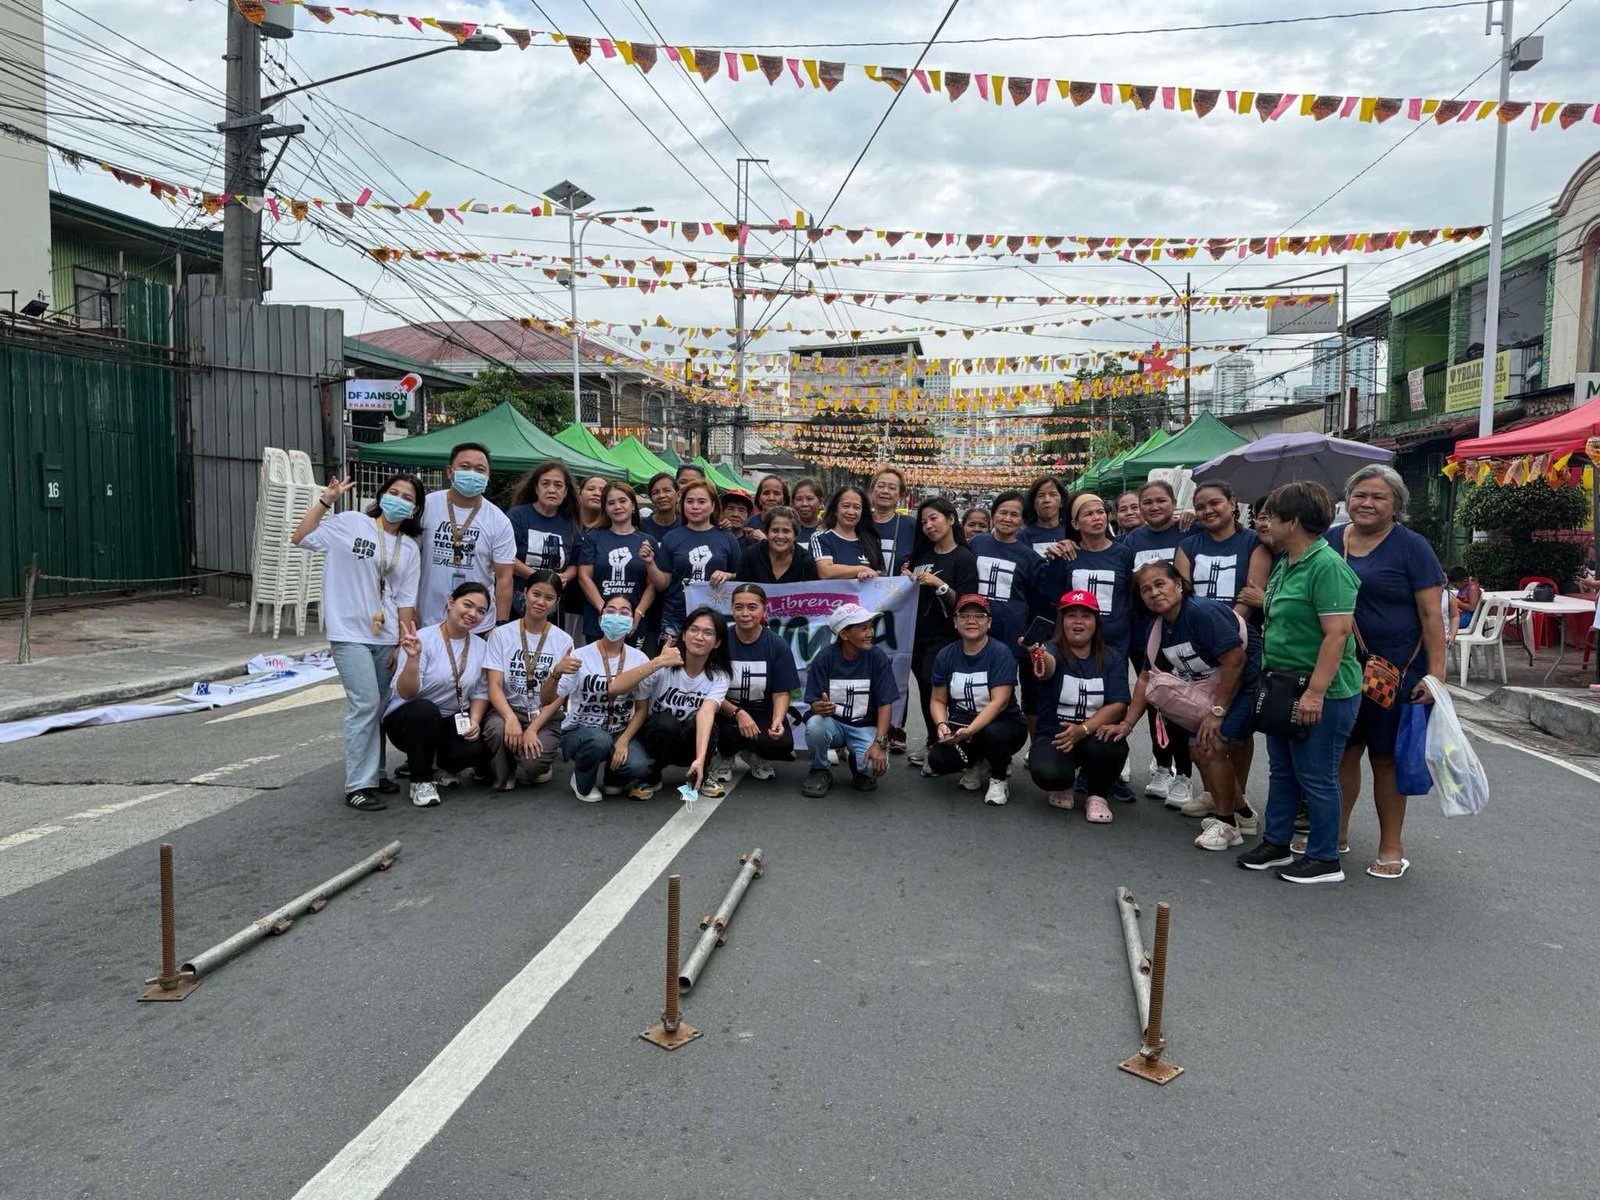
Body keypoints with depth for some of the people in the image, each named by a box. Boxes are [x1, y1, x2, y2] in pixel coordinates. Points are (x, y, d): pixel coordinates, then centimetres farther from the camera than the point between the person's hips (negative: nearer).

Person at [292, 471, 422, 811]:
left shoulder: (409, 549, 10)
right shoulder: (349, 524, 0)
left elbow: (405, 602, 8)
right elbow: (299, 538, -1)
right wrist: (325, 501, -4)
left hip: (387, 638, 5)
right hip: (350, 633, -5)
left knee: (381, 709, 10)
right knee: (365, 704, -12)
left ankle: (373, 774, 25)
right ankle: (358, 786, -5)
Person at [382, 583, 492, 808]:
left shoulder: (481, 647, 3)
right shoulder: (422, 638, -15)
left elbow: (481, 692, 6)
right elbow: (406, 693, -21)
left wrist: (474, 720, -12)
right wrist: (413, 658, -37)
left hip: (452, 722, 4)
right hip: (408, 718, -4)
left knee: (475, 748, -28)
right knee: (425, 710, -38)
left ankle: (439, 764, 11)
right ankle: (421, 780, -14)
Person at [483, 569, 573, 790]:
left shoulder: (563, 641, 2)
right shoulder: (502, 634, 1)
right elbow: (495, 685, -8)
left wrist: (533, 729, -17)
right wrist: (511, 717, -28)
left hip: (543, 716, 0)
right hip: (507, 708, 0)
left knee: (533, 764, -28)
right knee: (497, 729, -35)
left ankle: (542, 764, 12)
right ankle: (503, 774, -2)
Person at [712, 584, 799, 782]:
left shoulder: (778, 645, -7)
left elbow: (781, 693, -6)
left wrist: (777, 720, -27)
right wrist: (738, 713, -27)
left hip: (763, 711, 1)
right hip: (726, 711, -1)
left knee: (781, 744, -29)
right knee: (730, 734, -35)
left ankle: (754, 756, 11)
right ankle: (725, 756, 5)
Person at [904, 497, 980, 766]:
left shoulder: (964, 558, -8)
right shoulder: (921, 554, 9)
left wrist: (939, 584, -24)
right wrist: (906, 579, -1)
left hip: (943, 638, -6)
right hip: (917, 634, 6)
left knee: (932, 688, -12)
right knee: (926, 691, 9)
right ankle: (933, 745, 21)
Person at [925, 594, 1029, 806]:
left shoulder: (1001, 653, -13)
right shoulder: (945, 655, 1)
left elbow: (999, 701, -21)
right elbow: (938, 700, 5)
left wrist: (970, 730, -32)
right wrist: (942, 724, -17)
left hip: (1002, 724, -3)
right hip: (960, 726, 3)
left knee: (992, 734, -39)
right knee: (938, 760, -25)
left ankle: (999, 778, -4)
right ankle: (976, 764, 11)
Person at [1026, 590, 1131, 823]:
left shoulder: (1112, 660, 3)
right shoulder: (1053, 651, -6)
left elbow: (1118, 706, -7)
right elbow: (1048, 667, -32)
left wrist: (1083, 729, -23)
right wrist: (1037, 654, -58)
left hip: (1094, 734, 2)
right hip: (1053, 734, -2)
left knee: (1109, 747, -34)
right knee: (1048, 774, -33)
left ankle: (1097, 795, -1)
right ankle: (1064, 782, 8)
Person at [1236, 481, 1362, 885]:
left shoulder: (1327, 566, -20)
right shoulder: (1285, 563, 11)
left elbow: (1337, 633, -25)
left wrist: (1315, 692, -27)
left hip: (1322, 694, -10)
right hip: (1284, 687, 10)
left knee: (1316, 777, 2)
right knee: (1282, 770, 18)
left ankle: (1325, 860, 16)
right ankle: (1276, 844, 32)